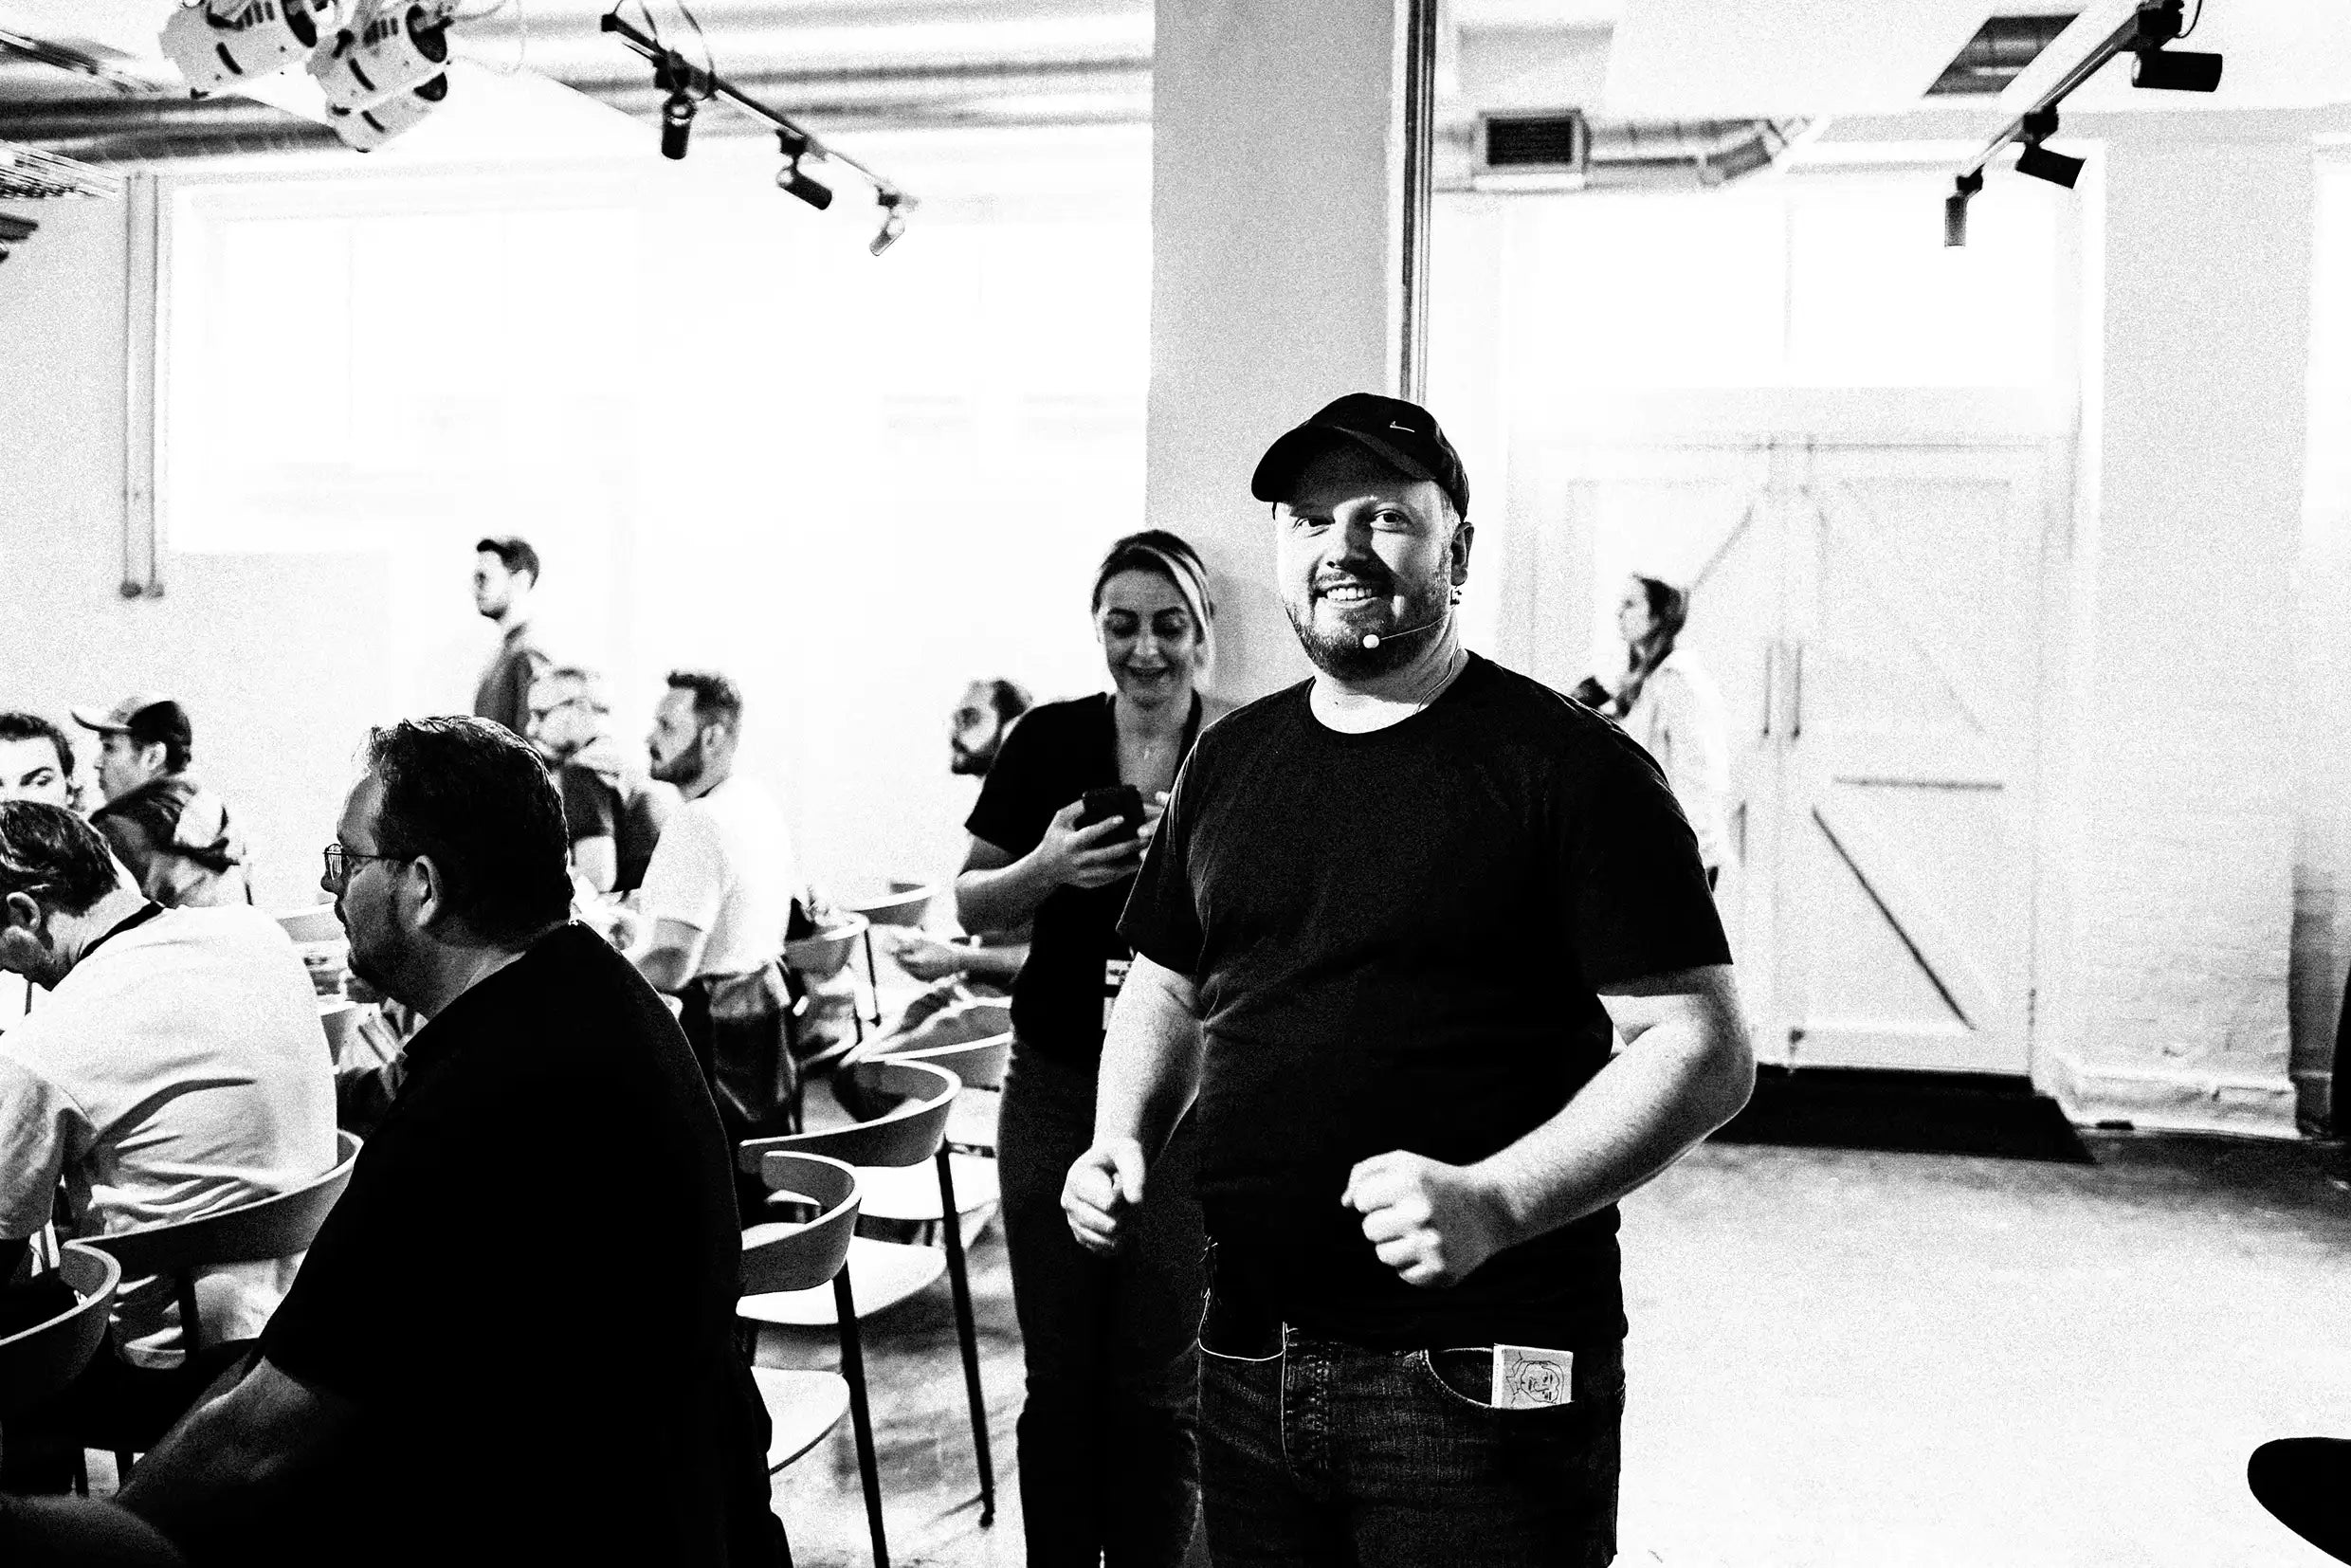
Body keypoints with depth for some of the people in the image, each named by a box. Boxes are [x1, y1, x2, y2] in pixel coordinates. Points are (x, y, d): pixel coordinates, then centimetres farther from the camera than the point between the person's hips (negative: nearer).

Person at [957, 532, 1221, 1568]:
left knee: (1159, 1387, 5)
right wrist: (1047, 869, -13)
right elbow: (972, 905, 6)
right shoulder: (1047, 742, 1)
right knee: (1058, 1376, 10)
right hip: (1056, 1086, 2)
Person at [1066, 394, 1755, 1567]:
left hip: (1480, 1379, -5)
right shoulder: (1228, 761, 9)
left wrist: (1494, 1202, -24)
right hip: (1250, 1358, 6)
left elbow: (1702, 1049, -12)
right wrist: (1124, 1140, 1)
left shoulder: (1568, 765, -9)